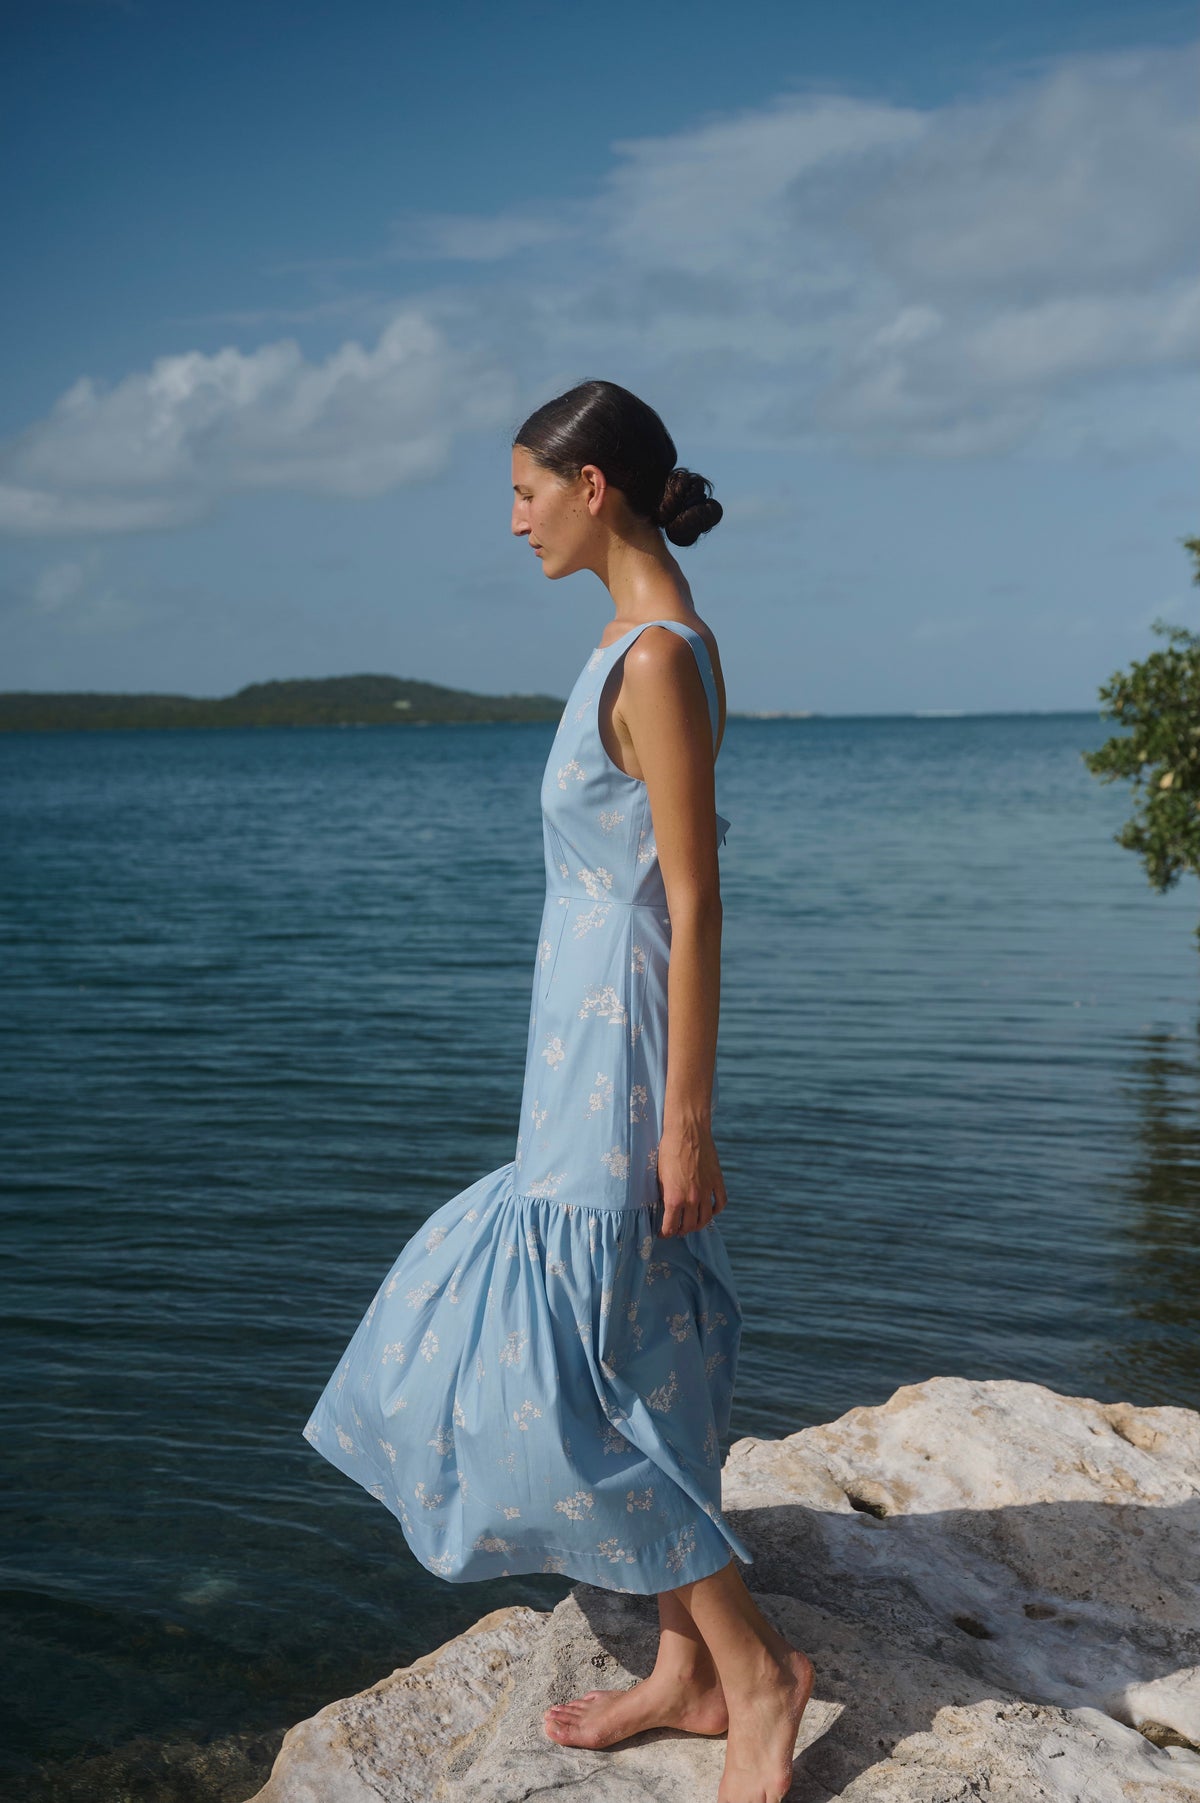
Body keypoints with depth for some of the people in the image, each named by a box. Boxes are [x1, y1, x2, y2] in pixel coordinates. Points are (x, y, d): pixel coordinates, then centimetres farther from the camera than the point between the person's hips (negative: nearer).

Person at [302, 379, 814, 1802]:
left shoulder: (657, 660, -18)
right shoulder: (636, 644, 12)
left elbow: (694, 905, -20)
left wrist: (685, 1123, -19)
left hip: (621, 1043, -10)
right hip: (592, 1040, 10)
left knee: (563, 1372, -3)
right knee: (632, 1358, 13)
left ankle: (754, 1668, 8)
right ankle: (688, 1669, 24)